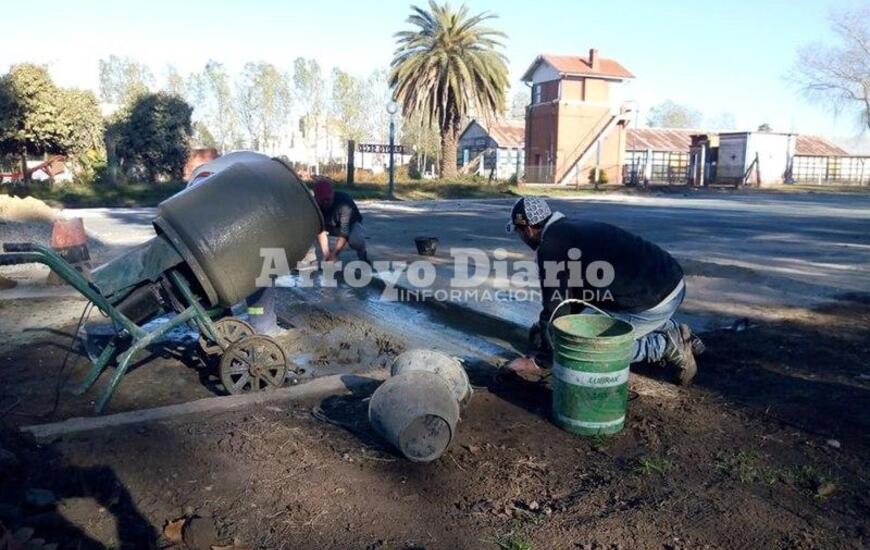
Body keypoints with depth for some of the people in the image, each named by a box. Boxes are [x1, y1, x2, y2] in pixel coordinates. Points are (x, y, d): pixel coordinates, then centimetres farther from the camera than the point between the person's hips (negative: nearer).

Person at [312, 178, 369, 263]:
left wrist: (334, 254, -43)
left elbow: (344, 233, -39)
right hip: (331, 226, 4)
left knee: (355, 239, -37)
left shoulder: (344, 202, -36)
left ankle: (362, 255, -4)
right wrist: (326, 253, -37)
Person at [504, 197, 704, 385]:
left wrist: (538, 360, 2)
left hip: (654, 302, -10)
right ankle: (672, 332, 24)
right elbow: (575, 292, 26)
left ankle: (666, 346, 2)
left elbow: (555, 306, -10)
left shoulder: (551, 246, -13)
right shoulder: (571, 229, 16)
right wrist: (545, 328, 31)